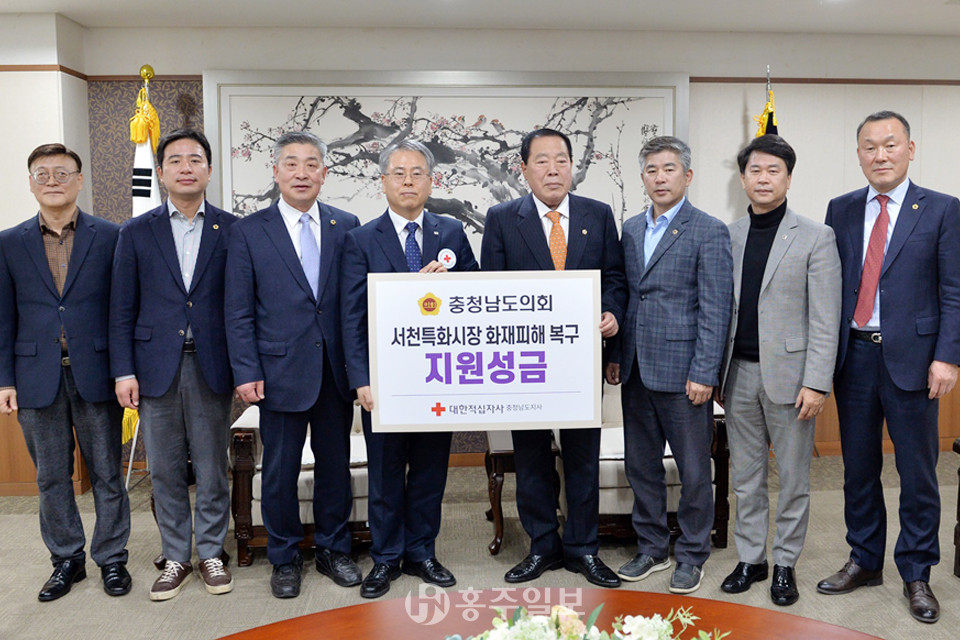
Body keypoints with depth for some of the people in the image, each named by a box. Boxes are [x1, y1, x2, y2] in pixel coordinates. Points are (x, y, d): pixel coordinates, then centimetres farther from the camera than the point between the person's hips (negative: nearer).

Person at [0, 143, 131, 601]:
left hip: (95, 374, -2)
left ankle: (111, 557, 22)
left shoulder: (110, 237, 1)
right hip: (38, 378, 2)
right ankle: (67, 559, 27)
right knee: (51, 478, 11)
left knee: (106, 474, 7)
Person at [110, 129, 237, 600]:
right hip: (155, 367, 1)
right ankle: (176, 557, 24)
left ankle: (211, 553, 24)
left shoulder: (232, 230, 3)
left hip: (211, 367, -1)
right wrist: (123, 371, -2)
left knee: (212, 468, 8)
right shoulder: (136, 233, 5)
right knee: (164, 471, 9)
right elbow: (122, 310, 4)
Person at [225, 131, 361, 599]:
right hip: (281, 370, -2)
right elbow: (238, 311, -1)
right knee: (280, 469, 8)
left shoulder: (347, 226, 5)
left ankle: (333, 550, 30)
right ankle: (284, 559, 27)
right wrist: (246, 372, -8)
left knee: (336, 464, 12)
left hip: (336, 370, 2)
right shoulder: (248, 231, 0)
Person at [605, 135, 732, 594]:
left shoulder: (709, 232, -7)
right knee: (641, 466, 14)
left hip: (683, 373, -6)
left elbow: (715, 309, -11)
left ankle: (691, 555, 23)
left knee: (693, 470, 6)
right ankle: (651, 548, 30)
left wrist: (703, 373, -15)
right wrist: (615, 356, 11)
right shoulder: (631, 229, 12)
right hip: (637, 370, 6)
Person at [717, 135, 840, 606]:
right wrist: (715, 374, 7)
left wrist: (816, 383, -13)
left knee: (792, 478, 8)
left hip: (789, 375, -3)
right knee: (745, 476, 12)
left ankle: (785, 564, 23)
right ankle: (750, 559, 26)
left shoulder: (815, 237, -2)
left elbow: (825, 319, -7)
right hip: (739, 374, 3)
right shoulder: (727, 237, 8)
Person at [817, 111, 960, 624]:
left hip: (911, 357, -3)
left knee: (917, 472, 6)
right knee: (858, 468, 12)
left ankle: (916, 574, 22)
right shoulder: (841, 210, 9)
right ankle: (865, 562, 28)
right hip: (853, 355, 3)